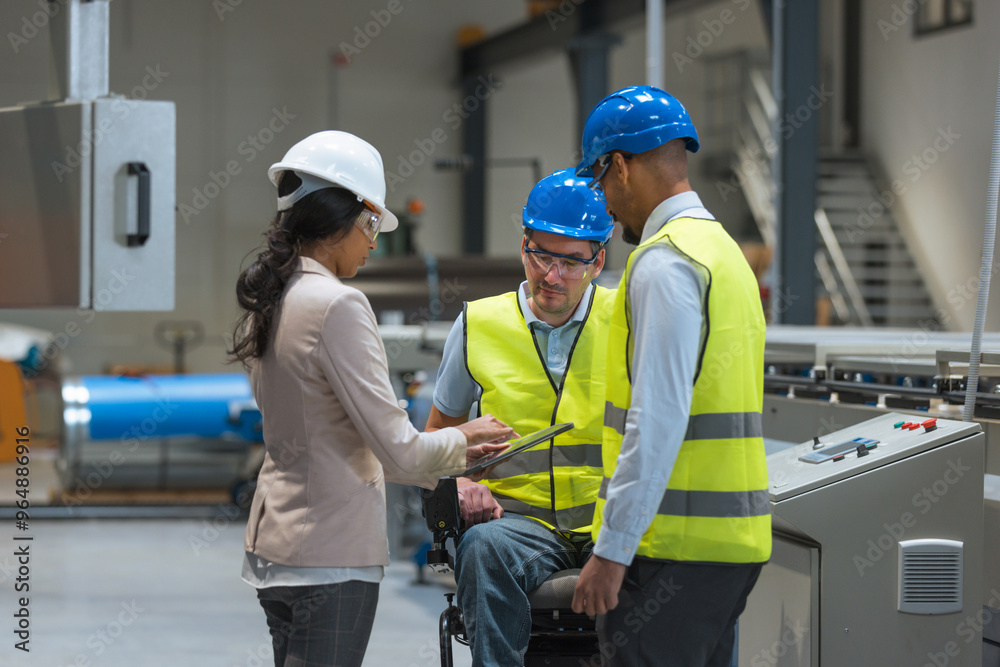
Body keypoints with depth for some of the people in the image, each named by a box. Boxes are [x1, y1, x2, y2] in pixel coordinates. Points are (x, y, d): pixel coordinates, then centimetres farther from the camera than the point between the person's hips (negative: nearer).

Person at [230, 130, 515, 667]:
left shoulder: (268, 302, 10)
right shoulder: (337, 306, -16)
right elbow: (398, 450, -17)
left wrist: (442, 472, 16)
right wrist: (461, 441, 3)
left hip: (274, 540, 9)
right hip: (330, 557, -9)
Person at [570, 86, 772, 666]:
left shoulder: (664, 260, -12)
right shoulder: (725, 249, 19)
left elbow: (659, 417, -20)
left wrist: (612, 549, -19)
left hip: (676, 543, -10)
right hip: (736, 534, 10)